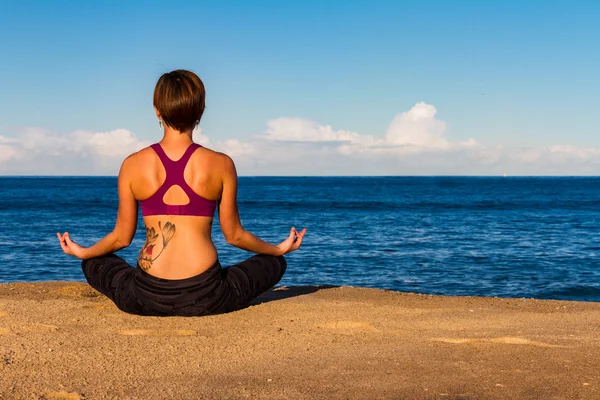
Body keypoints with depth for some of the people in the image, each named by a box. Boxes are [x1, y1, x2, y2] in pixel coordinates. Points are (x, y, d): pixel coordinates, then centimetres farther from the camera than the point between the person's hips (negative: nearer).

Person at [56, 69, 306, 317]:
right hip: (204, 298, -1)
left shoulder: (133, 165, -2)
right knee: (274, 263, 24)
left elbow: (122, 237, 7)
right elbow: (234, 235, 5)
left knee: (93, 263, 31)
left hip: (146, 298, 1)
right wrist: (280, 249, 23)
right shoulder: (221, 165, -5)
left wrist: (82, 252, 28)